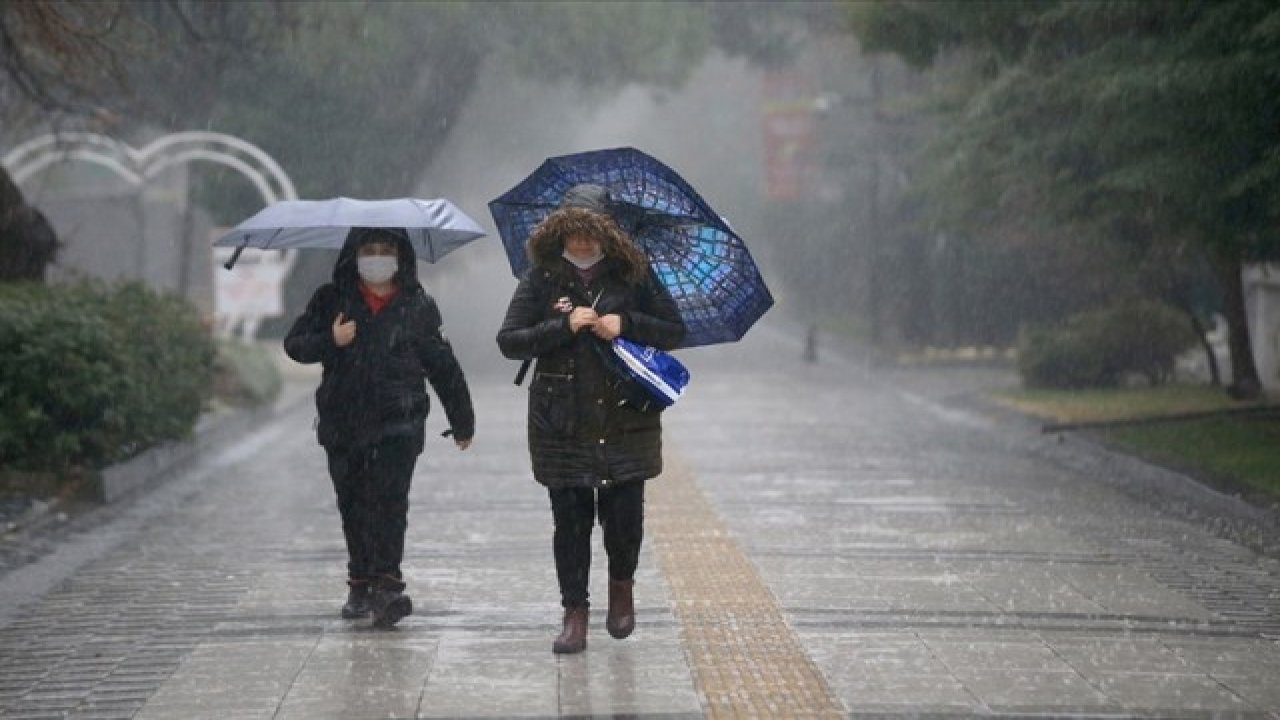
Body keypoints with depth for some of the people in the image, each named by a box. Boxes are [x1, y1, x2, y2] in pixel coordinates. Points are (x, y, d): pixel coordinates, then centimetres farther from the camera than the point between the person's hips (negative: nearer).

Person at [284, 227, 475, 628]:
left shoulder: (418, 306, 6)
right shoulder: (332, 300, 7)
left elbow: (443, 366, 13)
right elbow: (294, 343, 5)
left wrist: (462, 422, 18)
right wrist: (330, 341, -15)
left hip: (398, 422, -2)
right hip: (343, 424, 2)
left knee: (388, 501, -15)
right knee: (352, 506, 7)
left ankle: (386, 586, -20)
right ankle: (360, 586, 18)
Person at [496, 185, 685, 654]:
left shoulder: (632, 276, 2)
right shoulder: (541, 280, 1)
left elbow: (675, 331, 5)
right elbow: (509, 341, -4)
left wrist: (626, 325, -12)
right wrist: (564, 325, -16)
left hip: (626, 418, 0)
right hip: (561, 424, 0)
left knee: (624, 514, 0)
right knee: (569, 519, 1)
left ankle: (621, 586, 30)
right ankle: (575, 614, 12)